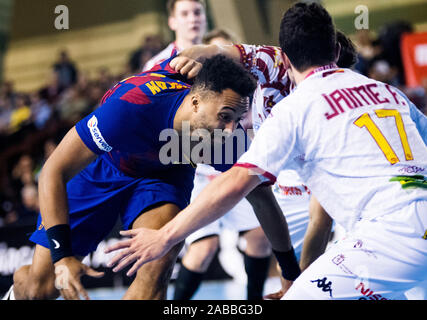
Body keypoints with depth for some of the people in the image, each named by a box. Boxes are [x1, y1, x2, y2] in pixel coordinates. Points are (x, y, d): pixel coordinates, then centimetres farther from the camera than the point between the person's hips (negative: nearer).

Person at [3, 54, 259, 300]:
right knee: (40, 288, -1)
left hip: (164, 174, 2)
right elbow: (53, 172, -35)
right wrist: (62, 254, -41)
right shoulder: (129, 107, -41)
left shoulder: (227, 137, -29)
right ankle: (17, 292, 37)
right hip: (98, 168, -2)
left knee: (159, 264, -31)